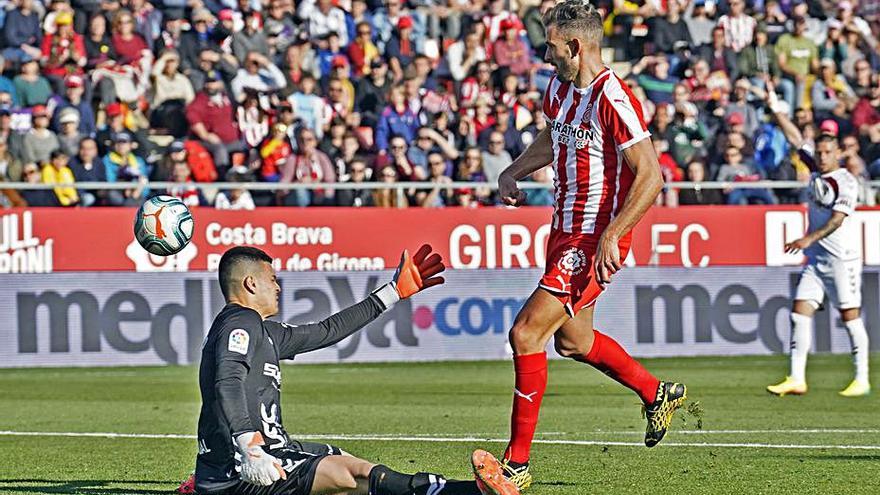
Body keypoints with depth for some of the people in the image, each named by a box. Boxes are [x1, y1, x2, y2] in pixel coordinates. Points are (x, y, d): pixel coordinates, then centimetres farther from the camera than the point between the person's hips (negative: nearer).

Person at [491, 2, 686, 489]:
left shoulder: (613, 100, -22)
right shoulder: (560, 88, 5)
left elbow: (650, 176, -24)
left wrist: (610, 236, -29)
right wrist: (513, 172, 10)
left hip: (596, 239, -10)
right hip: (565, 229, 10)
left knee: (527, 332, -14)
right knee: (573, 340, 21)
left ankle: (518, 462, -7)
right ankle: (658, 394, 43)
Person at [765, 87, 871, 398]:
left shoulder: (845, 182, -11)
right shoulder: (816, 169, 10)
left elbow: (837, 220, -19)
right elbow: (795, 139, 13)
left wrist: (810, 239, -29)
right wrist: (775, 108, 9)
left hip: (842, 257, -8)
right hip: (816, 256, 8)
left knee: (850, 315, -5)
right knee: (800, 311, -1)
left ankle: (862, 380, -1)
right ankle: (796, 379, -2)